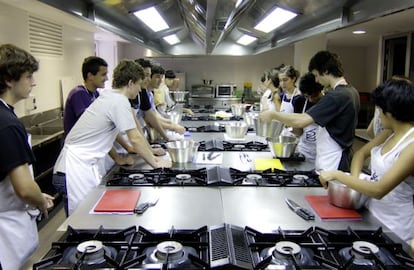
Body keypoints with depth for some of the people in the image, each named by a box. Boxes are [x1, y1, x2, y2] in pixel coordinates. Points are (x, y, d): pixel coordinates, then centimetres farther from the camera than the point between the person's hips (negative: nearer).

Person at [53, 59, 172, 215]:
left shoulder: (109, 96, 12)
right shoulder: (120, 101, -16)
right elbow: (135, 139, -15)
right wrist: (155, 163, -4)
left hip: (83, 165, 9)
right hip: (76, 169, -9)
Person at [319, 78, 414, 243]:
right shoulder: (391, 134, 0)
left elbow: (379, 190, -29)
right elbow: (361, 153, 11)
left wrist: (337, 175, -23)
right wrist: (354, 180, -6)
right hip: (372, 212, 7)